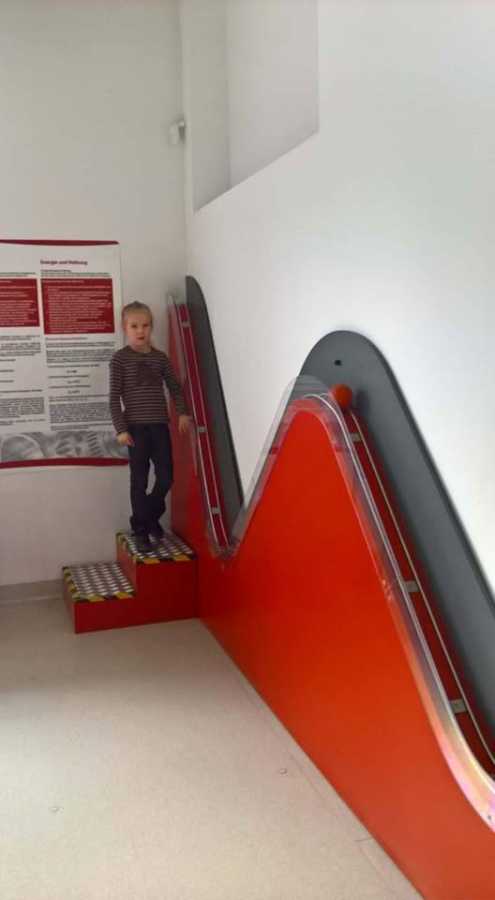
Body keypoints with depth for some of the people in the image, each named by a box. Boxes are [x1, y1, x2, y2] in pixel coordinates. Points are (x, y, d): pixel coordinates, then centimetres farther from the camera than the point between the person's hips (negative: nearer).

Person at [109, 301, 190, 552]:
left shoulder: (160, 357, 8)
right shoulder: (120, 359, -4)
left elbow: (175, 387, 18)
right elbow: (114, 397, -5)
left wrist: (182, 412, 6)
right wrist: (121, 429, -11)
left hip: (160, 425, 4)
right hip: (135, 427, -3)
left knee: (166, 478, 5)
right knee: (140, 481, 2)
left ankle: (152, 515, 31)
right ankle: (140, 529, 16)